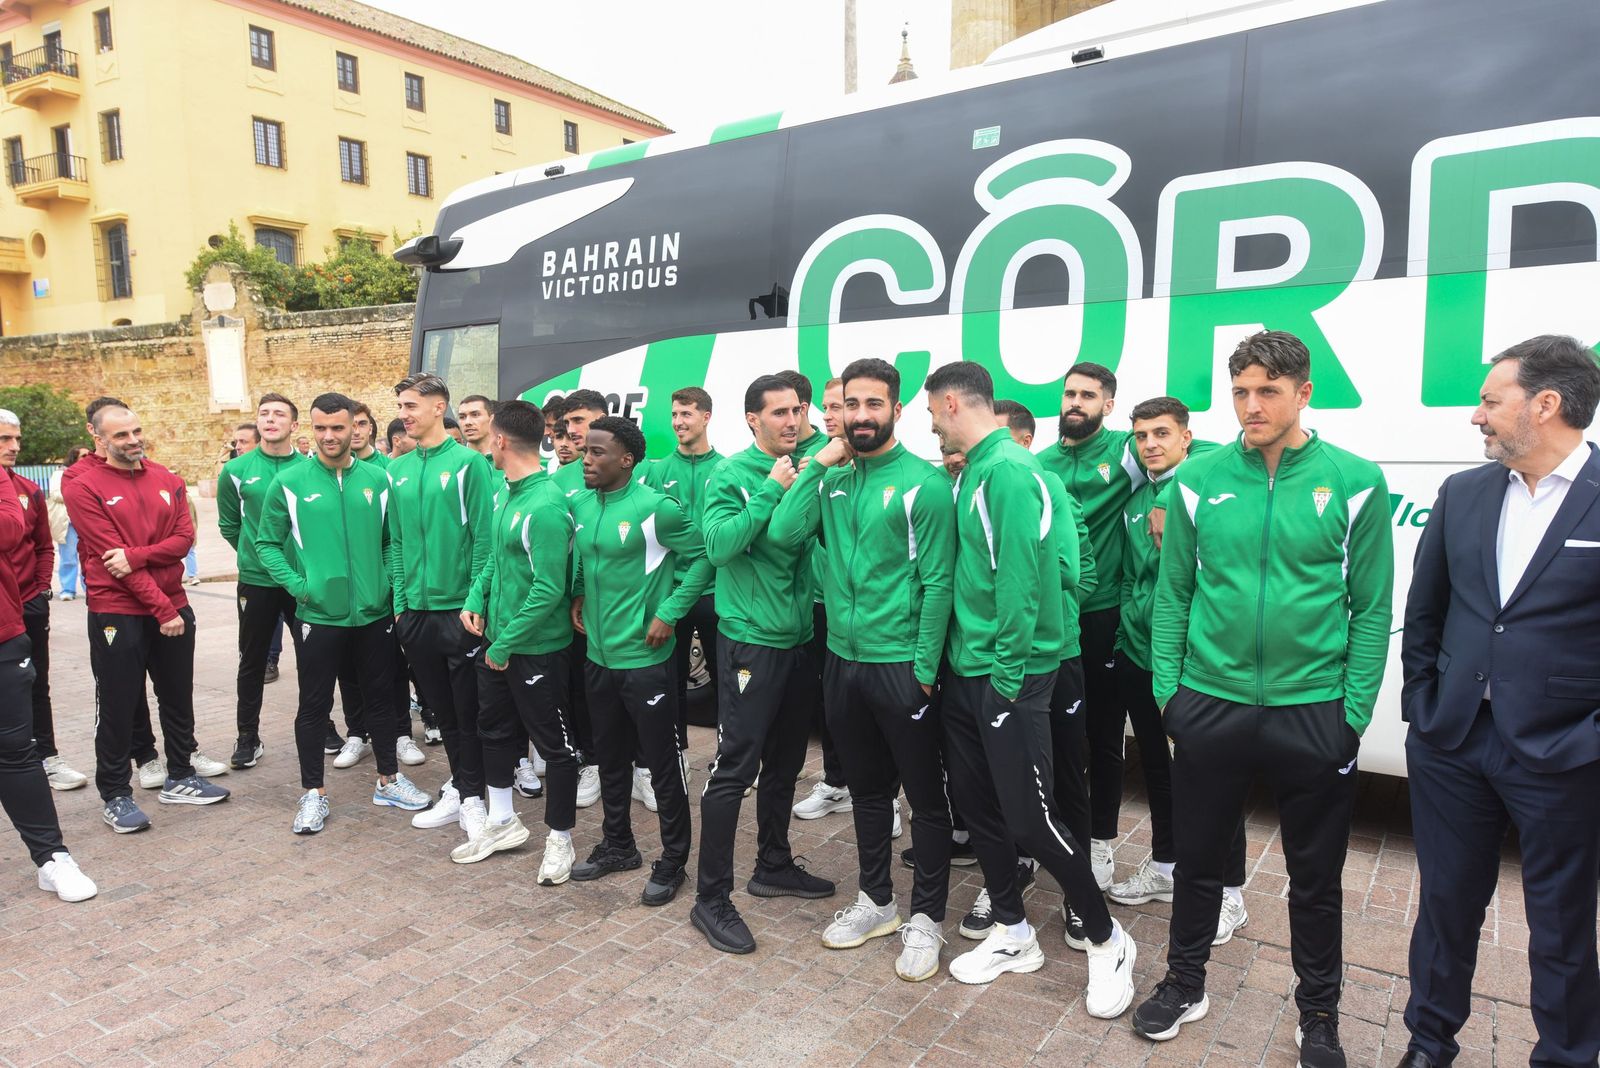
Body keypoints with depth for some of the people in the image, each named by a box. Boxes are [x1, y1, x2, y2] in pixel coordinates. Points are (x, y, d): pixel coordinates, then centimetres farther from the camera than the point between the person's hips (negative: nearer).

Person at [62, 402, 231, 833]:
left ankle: (180, 778, 28)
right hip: (116, 613, -5)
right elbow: (112, 554, -13)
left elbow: (185, 536, -1)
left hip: (174, 606, 5)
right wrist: (162, 609, -16)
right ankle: (115, 796, 17)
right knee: (118, 708, 3)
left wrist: (136, 555, -20)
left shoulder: (167, 481, 7)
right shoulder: (84, 488, -7)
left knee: (178, 698, 14)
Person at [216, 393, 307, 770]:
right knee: (253, 663, 10)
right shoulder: (237, 470, -2)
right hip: (255, 582, 0)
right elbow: (229, 524, 8)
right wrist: (255, 554, 8)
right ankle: (248, 738, 22)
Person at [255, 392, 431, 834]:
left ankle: (389, 780, 29)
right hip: (319, 615, -2)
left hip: (375, 613, 2)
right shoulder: (290, 482, -4)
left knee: (379, 697, 14)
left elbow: (393, 539, 11)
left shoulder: (377, 479, 2)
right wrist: (295, 584, -11)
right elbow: (267, 543, 1)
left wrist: (390, 582, -1)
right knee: (314, 704, 7)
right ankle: (313, 793, 22)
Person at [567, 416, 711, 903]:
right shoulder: (578, 505, 5)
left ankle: (672, 862, 19)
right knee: (609, 756, 20)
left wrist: (669, 613, -15)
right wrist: (579, 595, 8)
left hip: (643, 658, -7)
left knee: (662, 763, 4)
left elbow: (702, 557, -12)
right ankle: (617, 845, 37)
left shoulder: (655, 507, -16)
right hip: (598, 655, 7)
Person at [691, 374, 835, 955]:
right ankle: (711, 899, 9)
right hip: (750, 640, -7)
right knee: (734, 767, -3)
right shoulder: (731, 474, -9)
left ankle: (774, 866, 36)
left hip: (798, 639, 7)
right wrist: (771, 490, -21)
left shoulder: (803, 472, 8)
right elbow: (719, 544, -23)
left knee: (785, 762, 18)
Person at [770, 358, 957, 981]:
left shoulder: (923, 482, -10)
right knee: (867, 789, 20)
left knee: (925, 796, 8)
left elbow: (937, 582, -12)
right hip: (843, 659, 6)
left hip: (901, 665, -5)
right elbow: (783, 533, -9)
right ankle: (876, 901, 37)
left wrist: (925, 667, -14)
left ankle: (925, 917, 25)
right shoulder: (831, 479, 6)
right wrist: (819, 463, -10)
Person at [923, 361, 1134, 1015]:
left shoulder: (1009, 471, -18)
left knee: (1030, 820, -1)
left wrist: (1007, 675, -20)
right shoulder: (972, 472, 11)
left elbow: (1019, 578, -23)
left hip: (1008, 675, -9)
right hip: (964, 669, 9)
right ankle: (1013, 936, 32)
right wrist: (958, 660, 13)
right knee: (976, 804, 15)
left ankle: (1107, 942, 21)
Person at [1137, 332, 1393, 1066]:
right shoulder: (1198, 481, -2)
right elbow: (1172, 593, 2)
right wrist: (1166, 688, -2)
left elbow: (1371, 608, -2)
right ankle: (1184, 984, 37)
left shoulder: (1354, 482, -5)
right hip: (1209, 705, 1)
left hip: (1313, 711, -1)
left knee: (1315, 878, 15)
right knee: (1197, 859, 15)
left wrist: (1354, 710, -6)